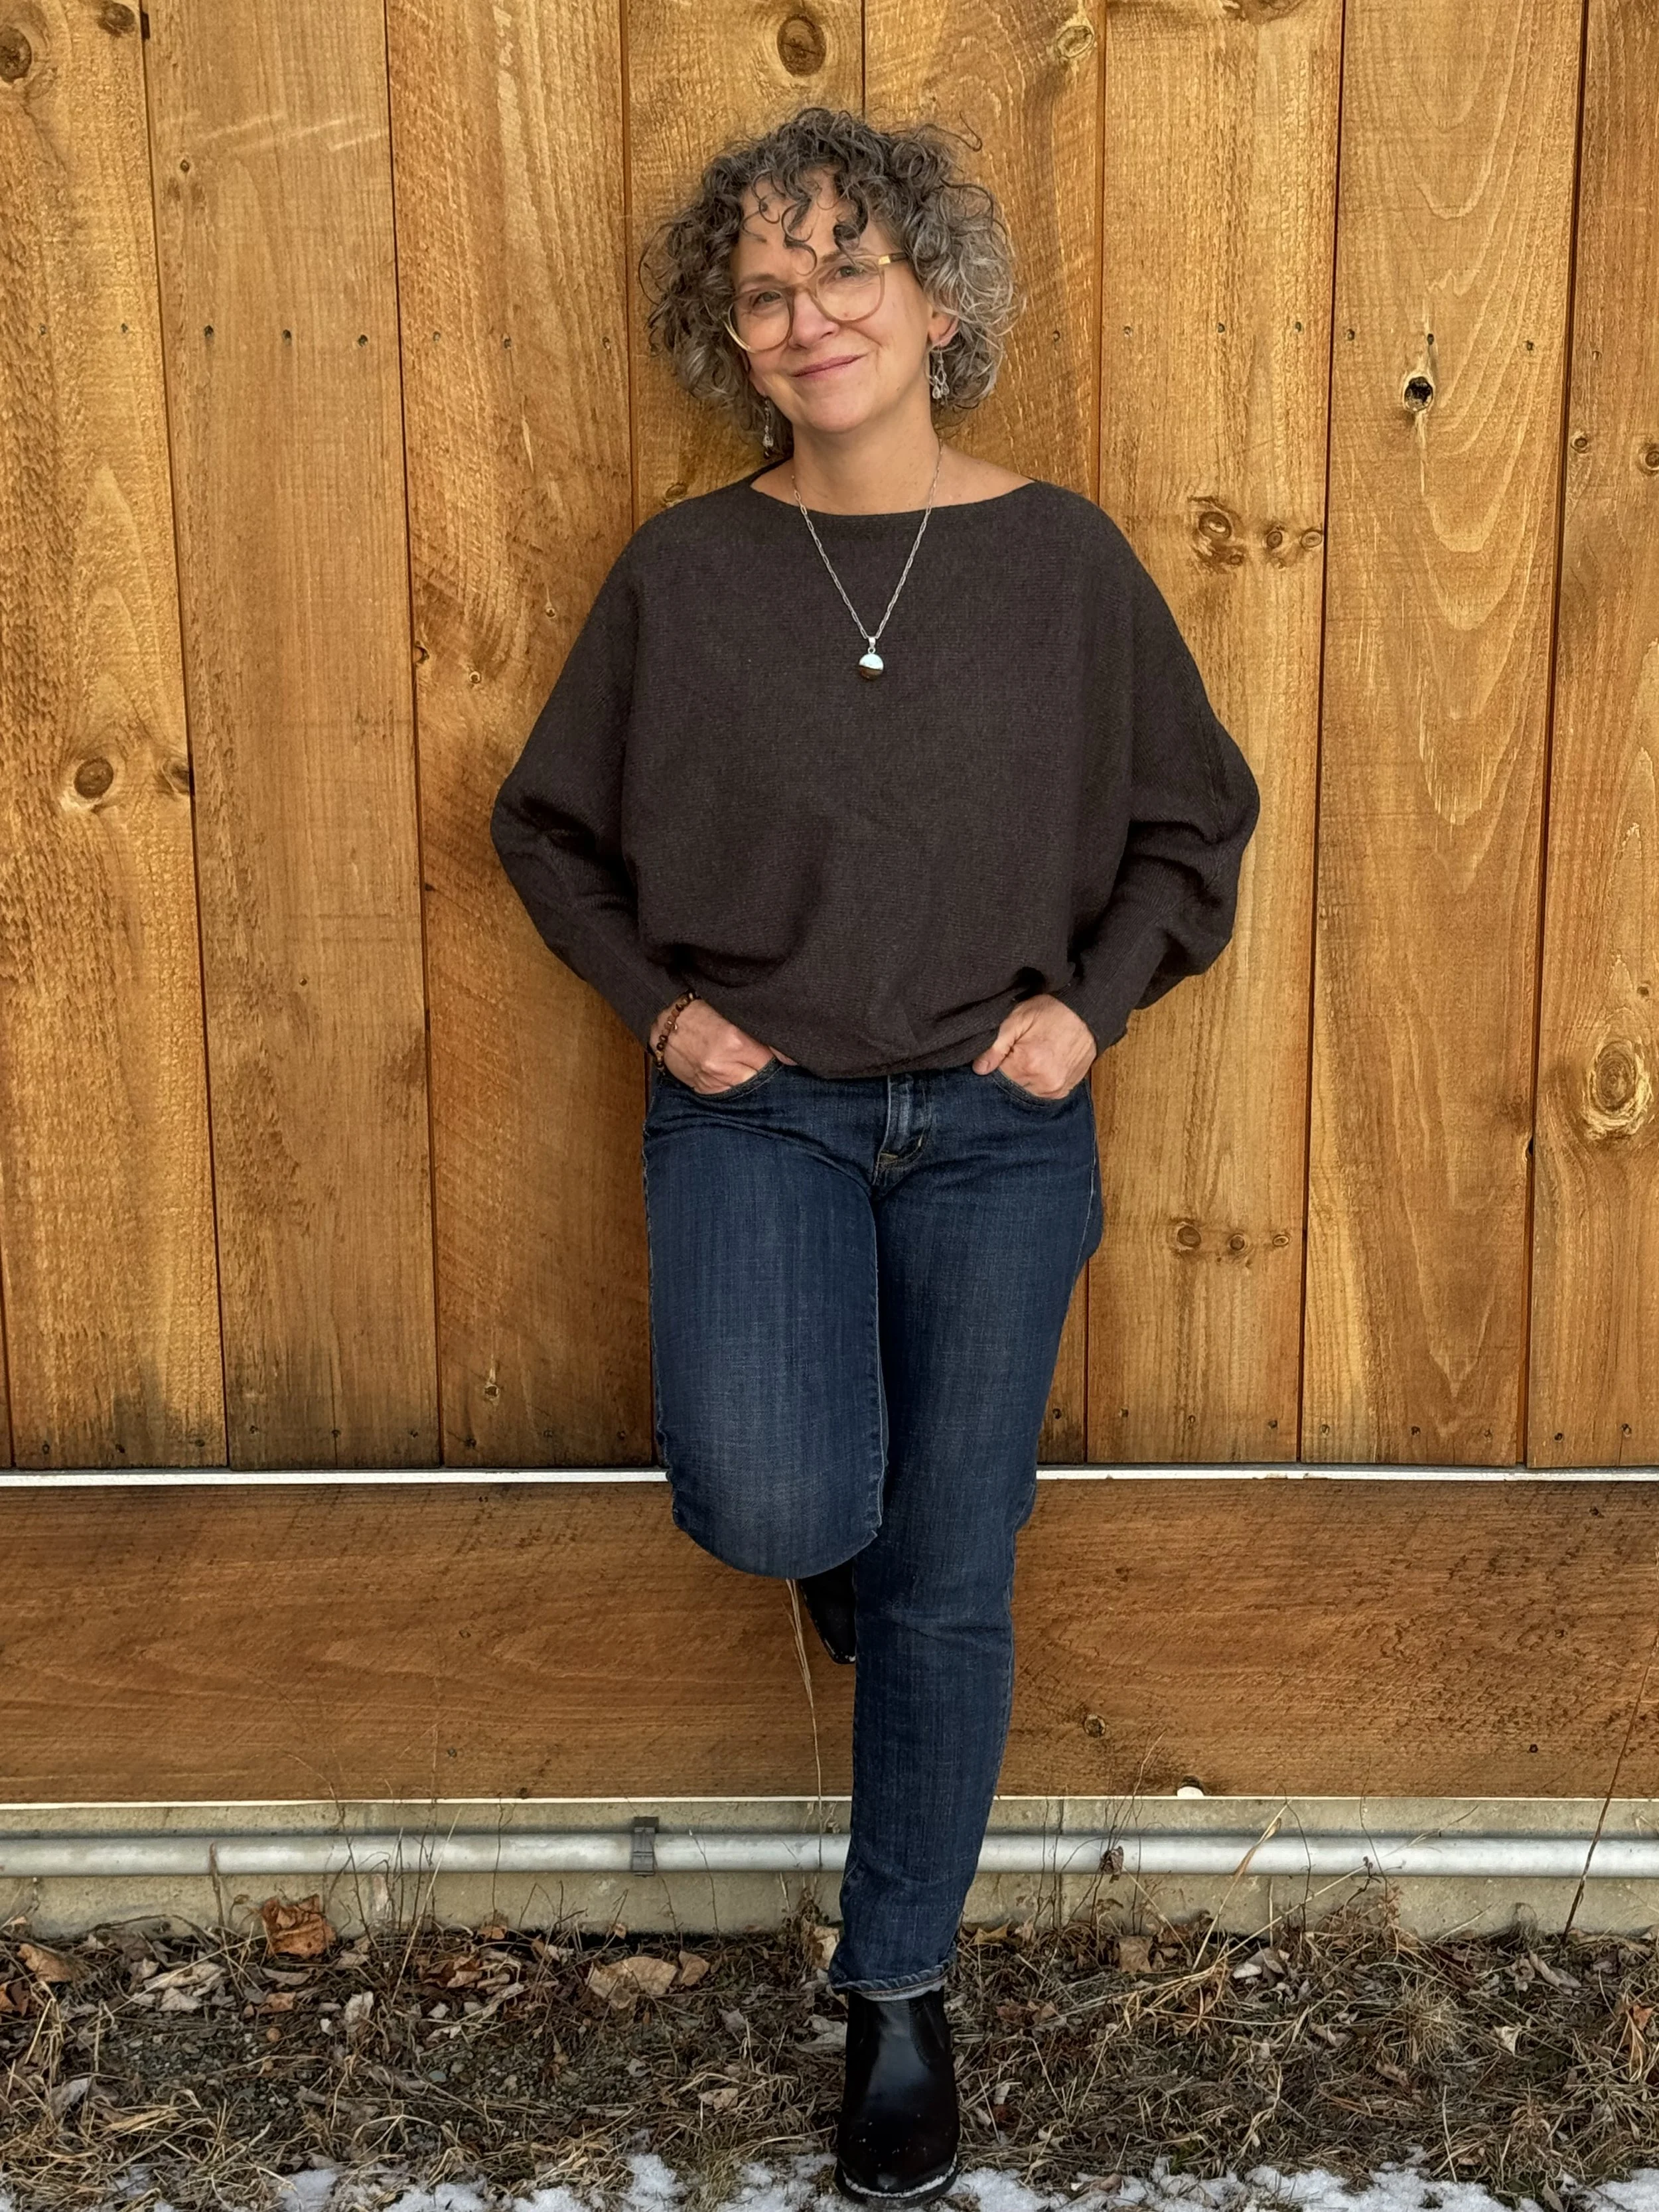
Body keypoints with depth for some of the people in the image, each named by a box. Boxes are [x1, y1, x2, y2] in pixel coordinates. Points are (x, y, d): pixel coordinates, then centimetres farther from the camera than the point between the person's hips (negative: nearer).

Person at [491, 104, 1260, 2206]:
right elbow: (547, 825, 10)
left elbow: (1198, 817, 9)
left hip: (996, 1129, 1)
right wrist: (658, 1000, -3)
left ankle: (901, 1992, 27)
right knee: (771, 1511, -23)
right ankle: (844, 1511, 18)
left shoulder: (1061, 556, -2)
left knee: (947, 1582, 6)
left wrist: (1095, 999, -4)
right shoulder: (683, 570, -2)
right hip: (755, 1110, 0)